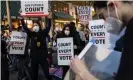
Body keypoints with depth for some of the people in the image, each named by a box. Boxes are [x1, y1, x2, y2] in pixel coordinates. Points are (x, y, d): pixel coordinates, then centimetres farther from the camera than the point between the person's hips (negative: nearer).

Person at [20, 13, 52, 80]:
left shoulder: (43, 33, 3)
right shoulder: (31, 34, 6)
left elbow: (48, 27, -6)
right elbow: (25, 28, 4)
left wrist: (49, 19, -19)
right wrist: (22, 20, -3)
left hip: (43, 56, -2)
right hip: (34, 56, 2)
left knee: (47, 73, 2)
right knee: (34, 73, 13)